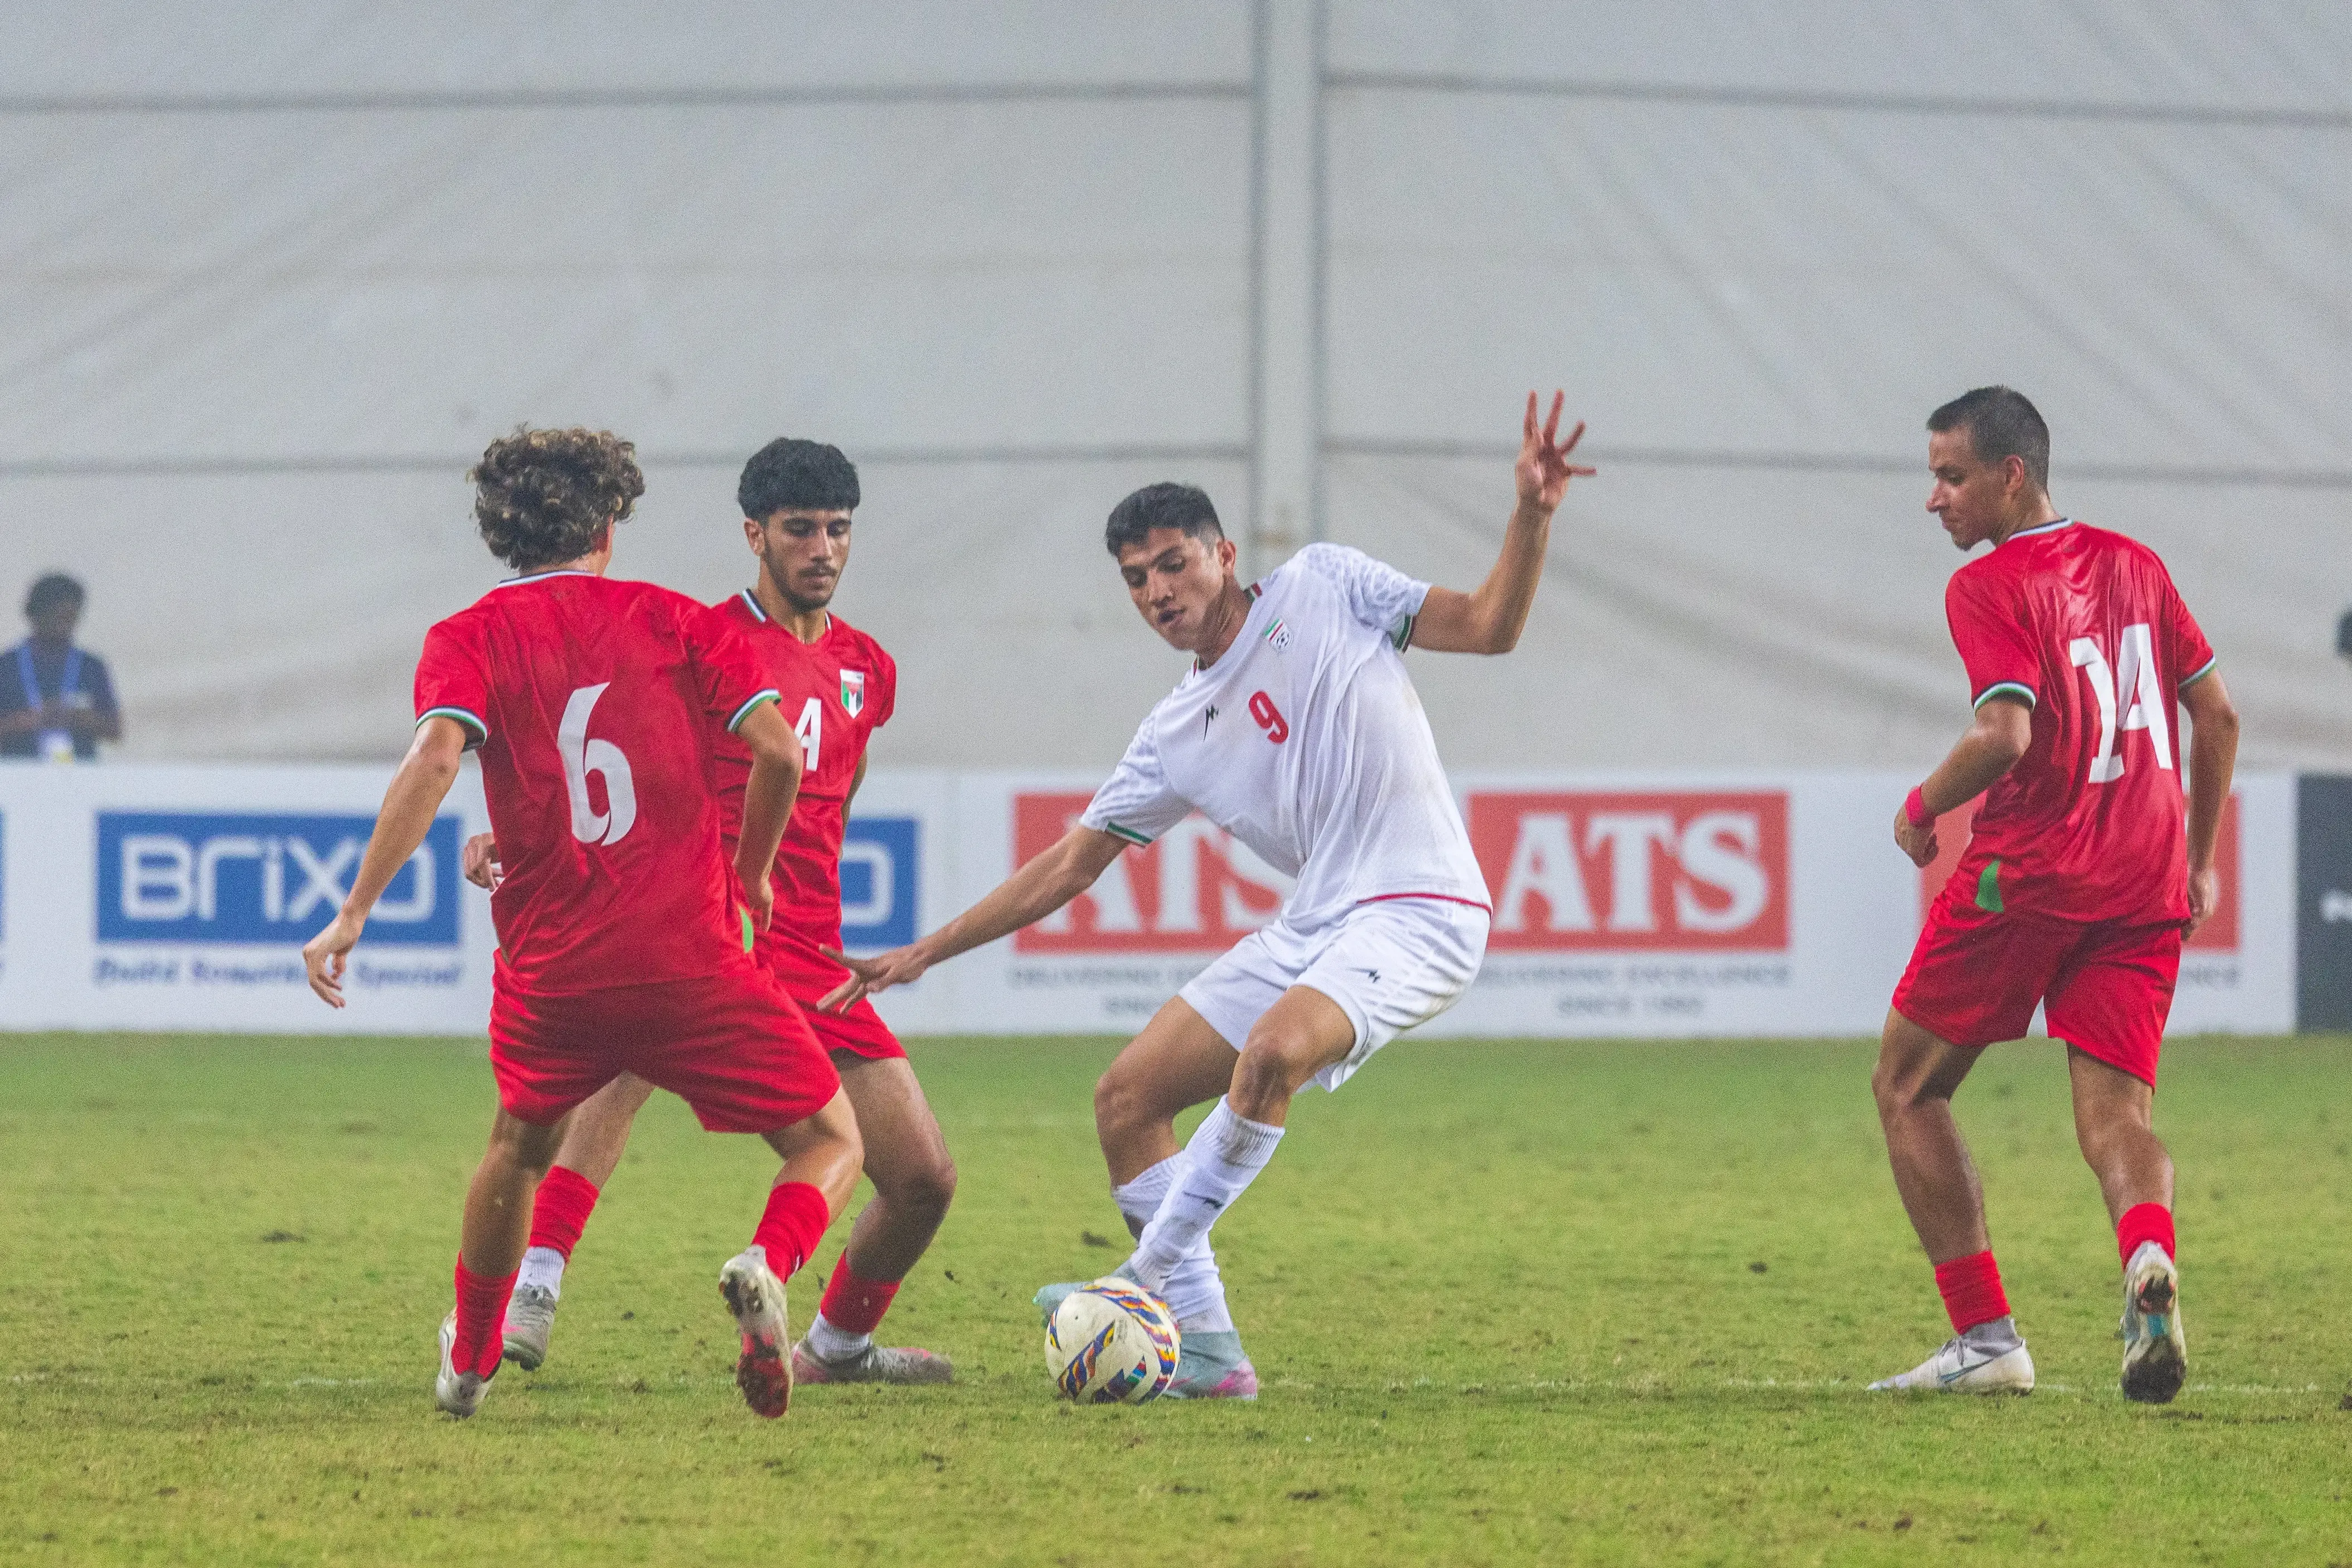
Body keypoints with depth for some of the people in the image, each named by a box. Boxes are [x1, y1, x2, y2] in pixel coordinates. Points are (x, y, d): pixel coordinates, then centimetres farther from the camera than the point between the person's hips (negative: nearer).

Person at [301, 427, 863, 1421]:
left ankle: (468, 1361, 40)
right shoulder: (673, 622, 7)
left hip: (549, 968, 2)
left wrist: (355, 914, -15)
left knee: (520, 1147, 31)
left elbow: (436, 757, -13)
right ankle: (768, 1267, -21)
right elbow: (778, 751, -3)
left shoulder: (469, 639, 5)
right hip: (691, 960, -2)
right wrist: (751, 874, 15)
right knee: (830, 1142, 9)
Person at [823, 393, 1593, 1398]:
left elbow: (1487, 626, -2)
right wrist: (921, 956, 14)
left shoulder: (1323, 589, 2)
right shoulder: (1175, 737, 13)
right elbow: (1065, 869, 17)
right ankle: (1202, 1346, 5)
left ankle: (1151, 1279, -19)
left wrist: (1532, 516, -19)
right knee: (1126, 1100, 2)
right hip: (1310, 929, 7)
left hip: (1418, 916, -7)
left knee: (1275, 1048, -33)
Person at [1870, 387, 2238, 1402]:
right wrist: (2196, 860, 23)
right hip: (2146, 885, 6)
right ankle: (2148, 1253, -32)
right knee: (2115, 1113, 2)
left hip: (2026, 876, -6)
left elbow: (2005, 735, -20)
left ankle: (1986, 1337, 4)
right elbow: (2218, 716, 15)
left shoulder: (1988, 587, -8)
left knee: (1906, 1089, 10)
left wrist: (1922, 808, -3)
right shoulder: (2134, 566, 13)